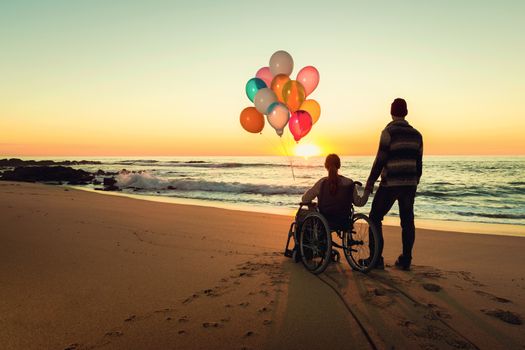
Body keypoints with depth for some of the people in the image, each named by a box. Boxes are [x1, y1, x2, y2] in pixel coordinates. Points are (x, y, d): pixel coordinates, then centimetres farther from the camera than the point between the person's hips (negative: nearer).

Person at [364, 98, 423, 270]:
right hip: (410, 183, 6)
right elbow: (419, 162, 12)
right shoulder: (416, 134, 9)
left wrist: (370, 182, -7)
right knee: (407, 220, 11)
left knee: (375, 218, 4)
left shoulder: (389, 131, -9)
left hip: (390, 183, -6)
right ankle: (405, 260, 17)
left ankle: (376, 259, 1)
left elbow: (380, 159, -13)